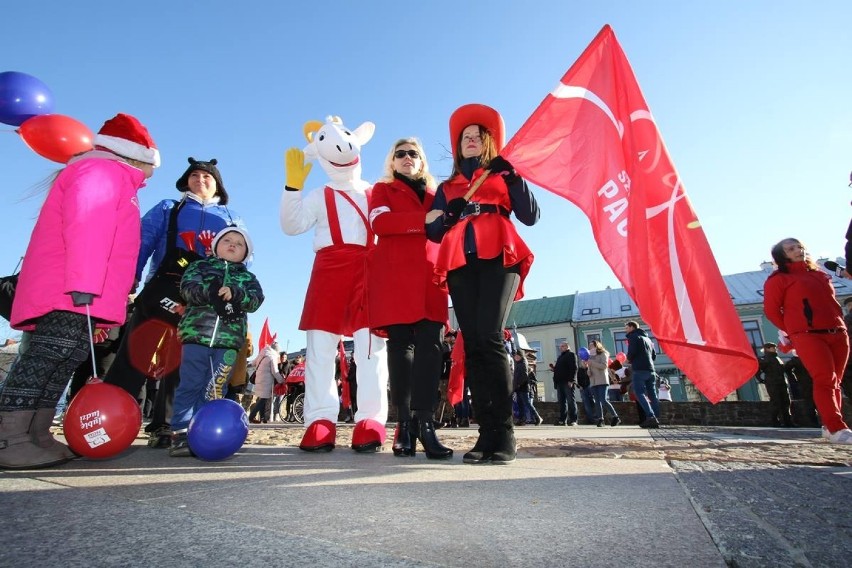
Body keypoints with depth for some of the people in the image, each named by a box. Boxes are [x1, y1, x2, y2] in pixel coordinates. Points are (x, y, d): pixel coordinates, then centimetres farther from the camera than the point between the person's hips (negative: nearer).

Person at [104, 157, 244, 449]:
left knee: (182, 364, 4)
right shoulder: (167, 209, 18)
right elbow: (141, 243, 5)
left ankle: (163, 427, 11)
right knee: (135, 354, -10)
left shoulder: (231, 220, 21)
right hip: (162, 291, -1)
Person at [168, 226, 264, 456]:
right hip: (197, 334, -2)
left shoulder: (248, 278, 18)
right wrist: (209, 291, -24)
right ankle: (180, 433, 6)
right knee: (190, 385, -1)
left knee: (215, 389, 5)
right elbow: (187, 288, -4)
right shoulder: (200, 266, 15)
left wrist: (236, 293, -19)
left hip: (229, 341, 2)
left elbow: (256, 300, 0)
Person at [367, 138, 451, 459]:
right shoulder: (382, 189, 18)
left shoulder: (435, 195, 27)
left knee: (430, 346, -10)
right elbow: (380, 223, -3)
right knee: (401, 345, -6)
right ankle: (404, 423, -1)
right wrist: (423, 219, -13)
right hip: (394, 274, -2)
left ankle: (424, 422, -11)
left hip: (429, 275, 3)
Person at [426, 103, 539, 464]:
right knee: (472, 345, -8)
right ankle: (487, 433, -7)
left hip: (498, 259, -3)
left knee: (490, 339, -20)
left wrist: (512, 176, -2)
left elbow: (530, 216, 7)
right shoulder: (447, 187, 27)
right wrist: (451, 214, -3)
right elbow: (434, 232, 15)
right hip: (461, 265, 3)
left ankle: (504, 434, -17)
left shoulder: (502, 175, 21)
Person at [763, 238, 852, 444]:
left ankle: (830, 426, 13)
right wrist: (793, 331, 1)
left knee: (834, 382, 7)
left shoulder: (819, 274, 21)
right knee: (825, 380, -16)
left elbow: (831, 302, 26)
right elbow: (771, 309, -3)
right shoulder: (778, 279, 1)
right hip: (807, 335, -7)